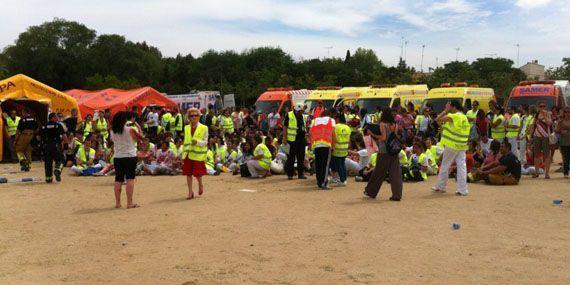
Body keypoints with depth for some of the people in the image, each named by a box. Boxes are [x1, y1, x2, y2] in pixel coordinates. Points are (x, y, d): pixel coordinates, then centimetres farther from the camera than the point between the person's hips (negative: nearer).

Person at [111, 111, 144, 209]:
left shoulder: (112, 131, 2)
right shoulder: (130, 129, -10)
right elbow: (140, 137, 1)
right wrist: (138, 127, 13)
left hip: (117, 157, 4)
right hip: (130, 157, -4)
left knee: (118, 180, 10)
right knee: (130, 179, -2)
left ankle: (117, 202, 13)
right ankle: (129, 203, -5)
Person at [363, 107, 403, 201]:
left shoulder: (382, 124, -9)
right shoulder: (394, 124, 6)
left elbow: (383, 137, -16)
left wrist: (373, 134, -5)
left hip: (384, 151, -4)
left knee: (378, 173, 7)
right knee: (395, 173, 4)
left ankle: (370, 192, 22)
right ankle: (397, 195, 1)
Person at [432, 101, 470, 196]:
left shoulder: (452, 116, -12)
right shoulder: (464, 117, 12)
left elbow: (438, 119, -13)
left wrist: (446, 110, -3)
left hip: (451, 145, -6)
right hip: (462, 146, 6)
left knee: (445, 166, 6)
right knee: (462, 166, 2)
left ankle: (440, 187, 16)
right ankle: (462, 190, 0)